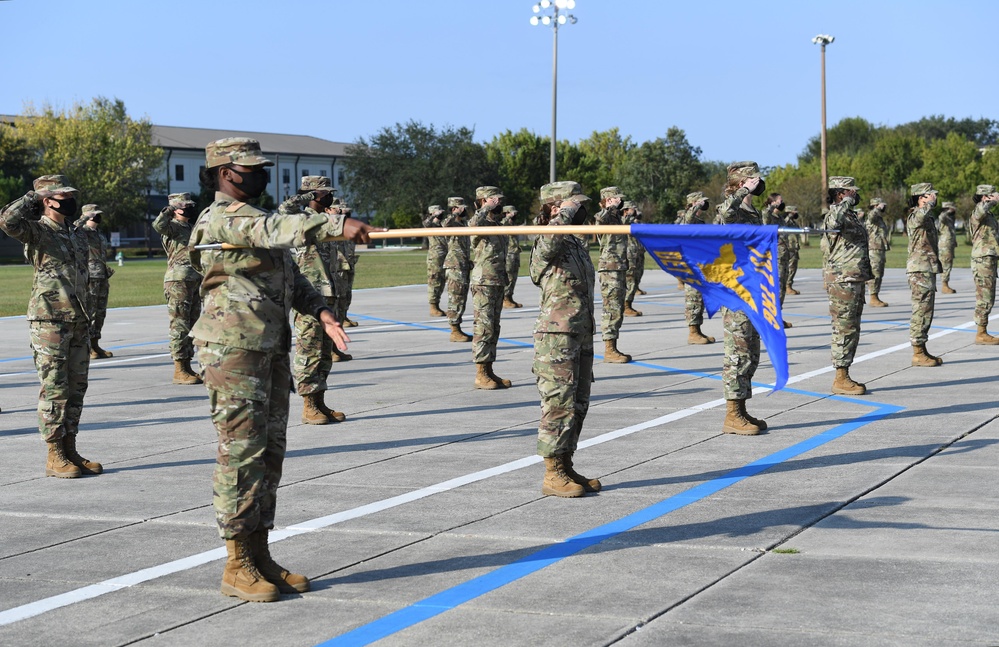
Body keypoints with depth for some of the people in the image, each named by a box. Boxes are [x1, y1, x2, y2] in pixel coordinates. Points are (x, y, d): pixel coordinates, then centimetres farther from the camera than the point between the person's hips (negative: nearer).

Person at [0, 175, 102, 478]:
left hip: (78, 322, 7)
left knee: (76, 388, 9)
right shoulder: (36, 231, -6)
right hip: (49, 321, -7)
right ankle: (55, 456, 1)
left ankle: (70, 450, 16)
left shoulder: (78, 235, 16)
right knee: (54, 389, -4)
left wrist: (88, 318, 21)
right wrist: (31, 198, -12)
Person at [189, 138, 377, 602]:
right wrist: (338, 226, -38)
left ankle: (260, 555, 18)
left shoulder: (253, 218, 20)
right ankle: (237, 566, -2)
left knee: (268, 453, 11)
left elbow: (291, 277, 23)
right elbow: (276, 230, -30)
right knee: (240, 452, -7)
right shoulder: (224, 217, -11)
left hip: (270, 350, 10)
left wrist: (320, 310, 7)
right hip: (234, 352, -10)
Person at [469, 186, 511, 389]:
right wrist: (487, 208, -23)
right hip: (483, 283, -9)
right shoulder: (481, 223, -9)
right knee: (483, 328, -8)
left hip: (498, 283, 9)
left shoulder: (497, 225, 17)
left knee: (493, 329, 10)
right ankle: (481, 374, -7)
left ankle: (489, 371, 15)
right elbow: (474, 224, -36)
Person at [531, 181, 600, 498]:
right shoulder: (548, 245, -11)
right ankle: (553, 475, -2)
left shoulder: (577, 244, 17)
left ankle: (566, 468, 20)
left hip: (581, 338, 9)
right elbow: (551, 237, -39)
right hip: (557, 339, -9)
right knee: (559, 404, -7)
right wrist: (566, 212, -21)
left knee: (578, 405, 12)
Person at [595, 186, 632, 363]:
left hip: (619, 268, 10)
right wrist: (612, 207, -26)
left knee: (618, 309, 12)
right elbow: (600, 218, -34)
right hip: (609, 268, -10)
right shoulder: (604, 217, -9)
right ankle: (609, 350, -7)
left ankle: (613, 348, 18)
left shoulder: (616, 217, 17)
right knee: (611, 309, -9)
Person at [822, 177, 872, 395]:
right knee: (844, 330, -7)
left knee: (852, 331, 12)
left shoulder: (851, 215, 17)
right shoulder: (835, 214, -13)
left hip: (856, 281, 10)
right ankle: (840, 379, -3)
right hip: (842, 281, -10)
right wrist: (847, 202, -26)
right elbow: (832, 223, -40)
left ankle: (845, 376, 17)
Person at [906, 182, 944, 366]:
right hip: (920, 270, -10)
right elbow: (922, 213, -38)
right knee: (921, 311, -8)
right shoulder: (914, 217, -12)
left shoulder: (928, 218, 18)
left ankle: (922, 351, 17)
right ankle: (918, 354, -6)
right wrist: (931, 202, -20)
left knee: (926, 312, 12)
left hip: (928, 270, 10)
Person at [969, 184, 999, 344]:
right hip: (983, 261, -10)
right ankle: (981, 334, -4)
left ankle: (983, 333, 17)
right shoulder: (977, 213, -13)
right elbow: (982, 209, -39)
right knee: (985, 298, -7)